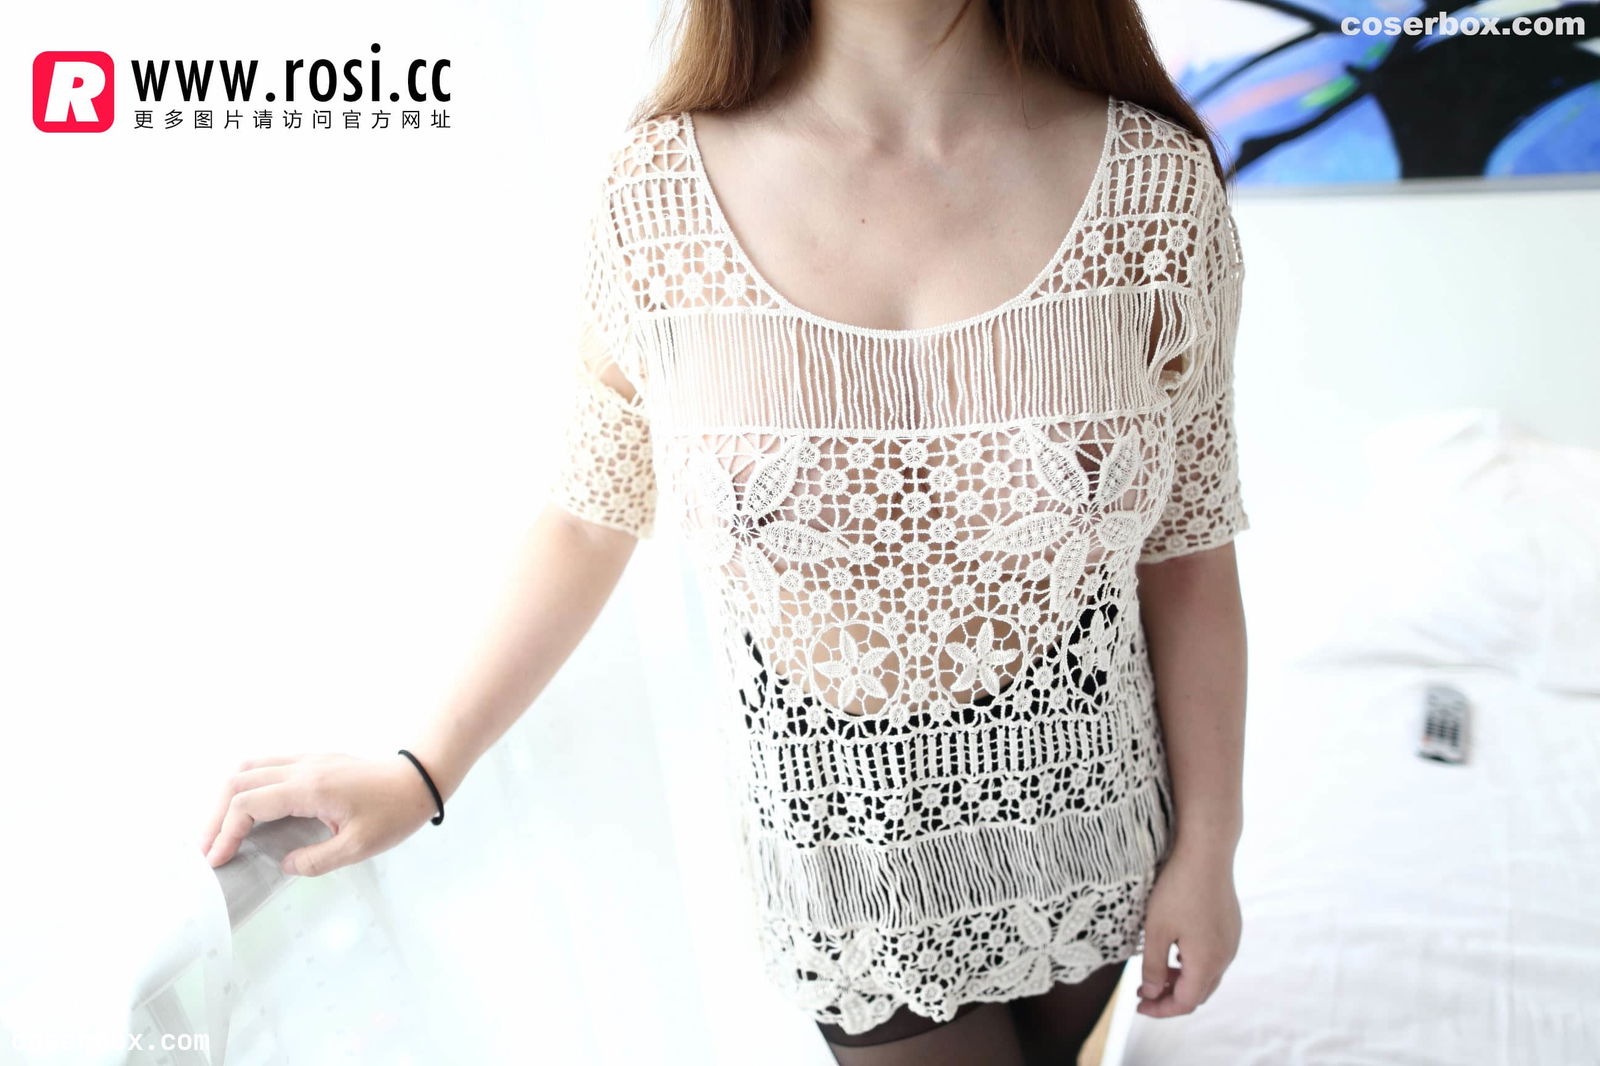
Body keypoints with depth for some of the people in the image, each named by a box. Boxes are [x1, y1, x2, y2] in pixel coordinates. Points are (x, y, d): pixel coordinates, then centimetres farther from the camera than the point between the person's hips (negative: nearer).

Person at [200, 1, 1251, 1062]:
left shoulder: (1157, 180, -14)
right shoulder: (660, 193, -15)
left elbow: (1185, 556, -7)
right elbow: (596, 516, -2)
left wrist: (1207, 849, -1)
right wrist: (424, 772, 1)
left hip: (1086, 841, 2)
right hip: (848, 849, -1)